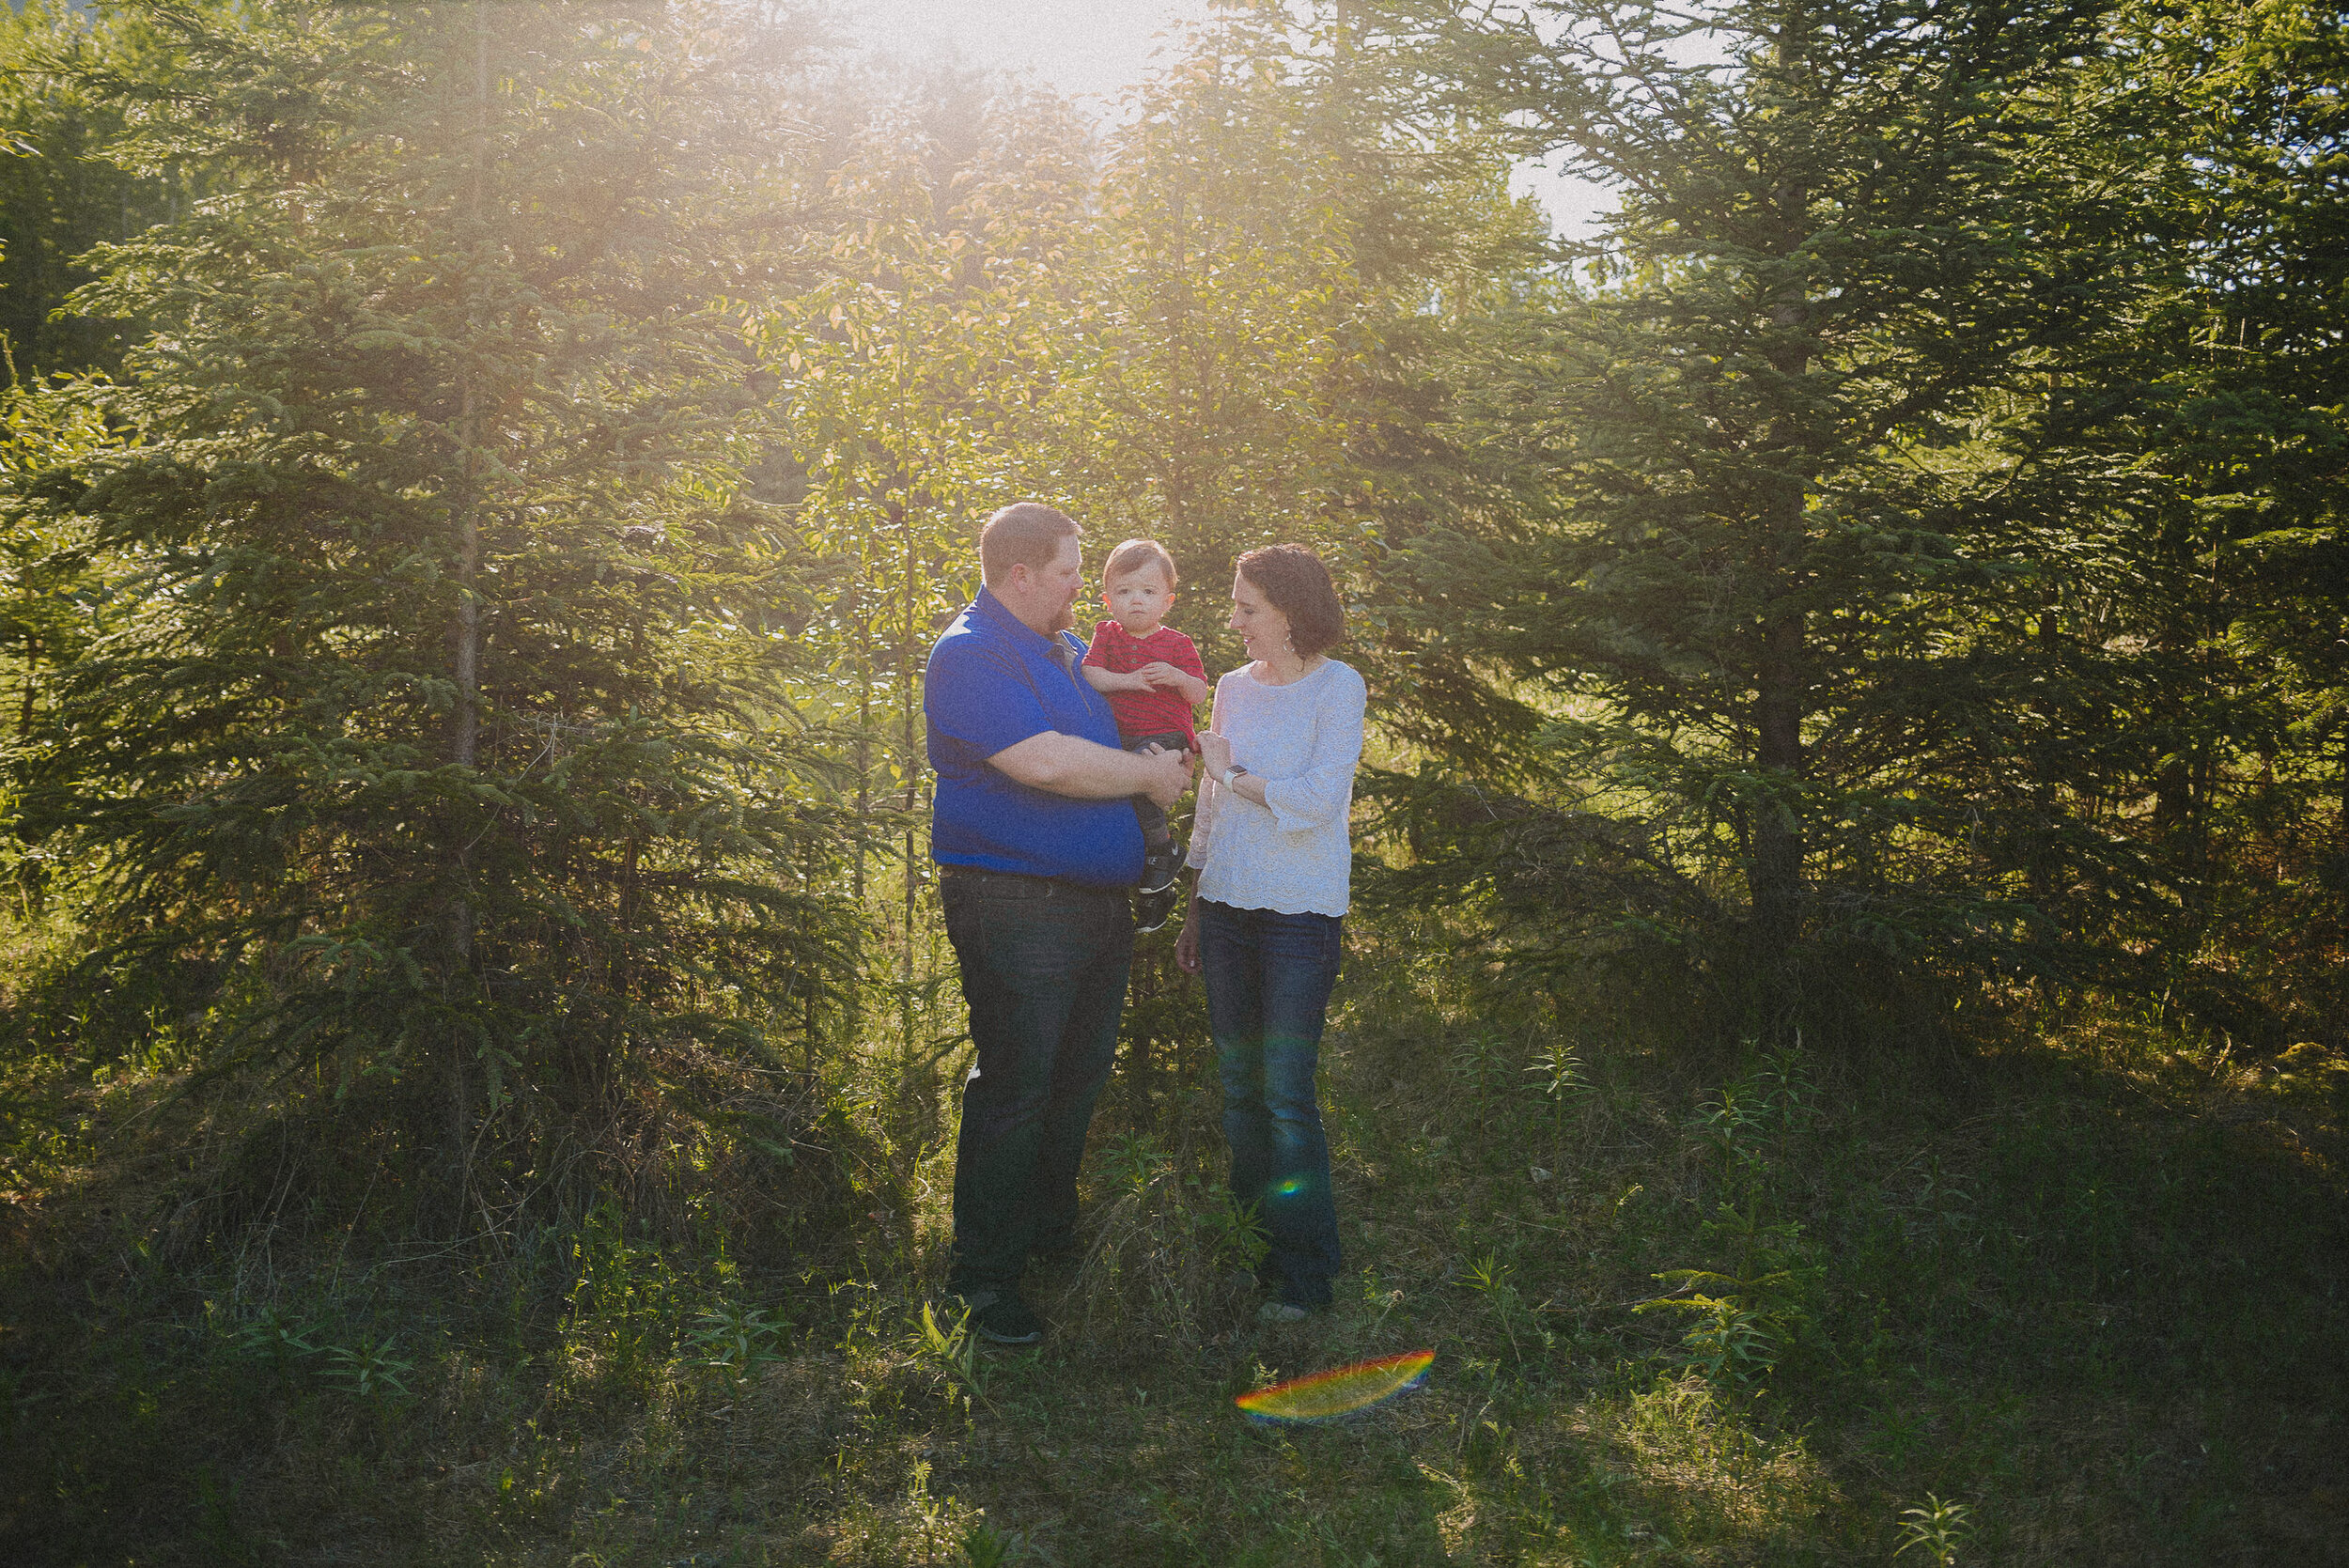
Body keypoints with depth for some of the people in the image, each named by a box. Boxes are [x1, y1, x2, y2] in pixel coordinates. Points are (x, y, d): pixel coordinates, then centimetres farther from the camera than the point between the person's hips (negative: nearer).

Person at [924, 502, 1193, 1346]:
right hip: (1016, 907, -9)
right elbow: (1046, 763, -24)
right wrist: (1147, 774, -10)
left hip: (1096, 899, 9)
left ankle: (1053, 1231, 36)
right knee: (1014, 1089, -4)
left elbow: (1093, 746, 33)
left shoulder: (1063, 648, 16)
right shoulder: (970, 655, -13)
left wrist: (1153, 764, 12)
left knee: (1077, 1078, 18)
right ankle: (985, 1278, 7)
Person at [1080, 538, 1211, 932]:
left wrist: (1178, 678, -20)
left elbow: (1200, 695, 0)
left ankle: (1161, 850, -15)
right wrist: (1126, 680, -17)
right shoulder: (1107, 635, 9)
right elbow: (1089, 674, -4)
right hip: (1121, 736, 5)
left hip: (1165, 735, -5)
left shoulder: (1177, 644, 2)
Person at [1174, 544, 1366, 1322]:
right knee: (1238, 1085, 8)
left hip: (1300, 911, -5)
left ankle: (1306, 1272, 5)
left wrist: (1232, 773, -4)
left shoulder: (1337, 687, -5)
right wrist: (1195, 907, 18)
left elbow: (1317, 799, -14)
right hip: (1229, 903, 6)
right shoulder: (1234, 688, 12)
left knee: (1287, 1093, -6)